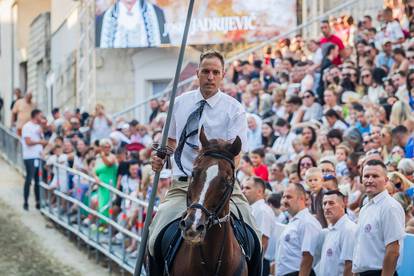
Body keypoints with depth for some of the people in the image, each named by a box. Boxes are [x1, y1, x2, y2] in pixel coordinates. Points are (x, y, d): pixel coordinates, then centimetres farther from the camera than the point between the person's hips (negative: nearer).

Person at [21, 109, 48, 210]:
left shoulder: (38, 127, 17)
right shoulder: (27, 126, -7)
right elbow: (28, 142, -15)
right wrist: (40, 142, -9)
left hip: (38, 156, 7)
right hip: (30, 157, -7)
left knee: (38, 180, 8)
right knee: (29, 179, -6)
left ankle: (38, 202, 13)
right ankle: (26, 202, 0)